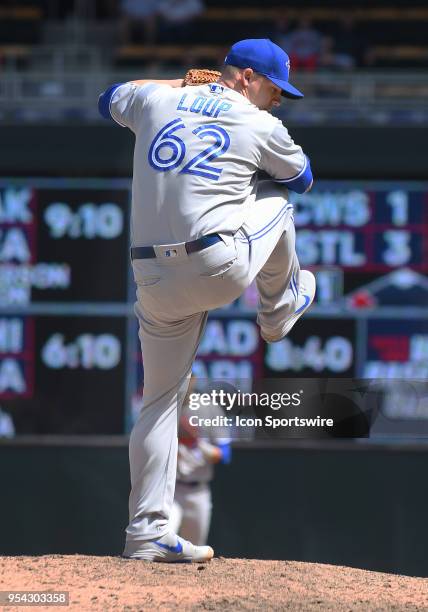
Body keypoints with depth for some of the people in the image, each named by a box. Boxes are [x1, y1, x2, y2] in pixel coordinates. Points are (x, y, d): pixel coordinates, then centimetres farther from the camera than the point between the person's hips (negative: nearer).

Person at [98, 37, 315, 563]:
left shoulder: (156, 100, 12)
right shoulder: (262, 127, 1)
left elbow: (109, 99, 35)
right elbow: (302, 178, 20)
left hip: (155, 279, 4)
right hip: (222, 268, -4)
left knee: (161, 399, 12)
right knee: (276, 198, 25)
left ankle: (146, 530, 5)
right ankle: (279, 313, 43)